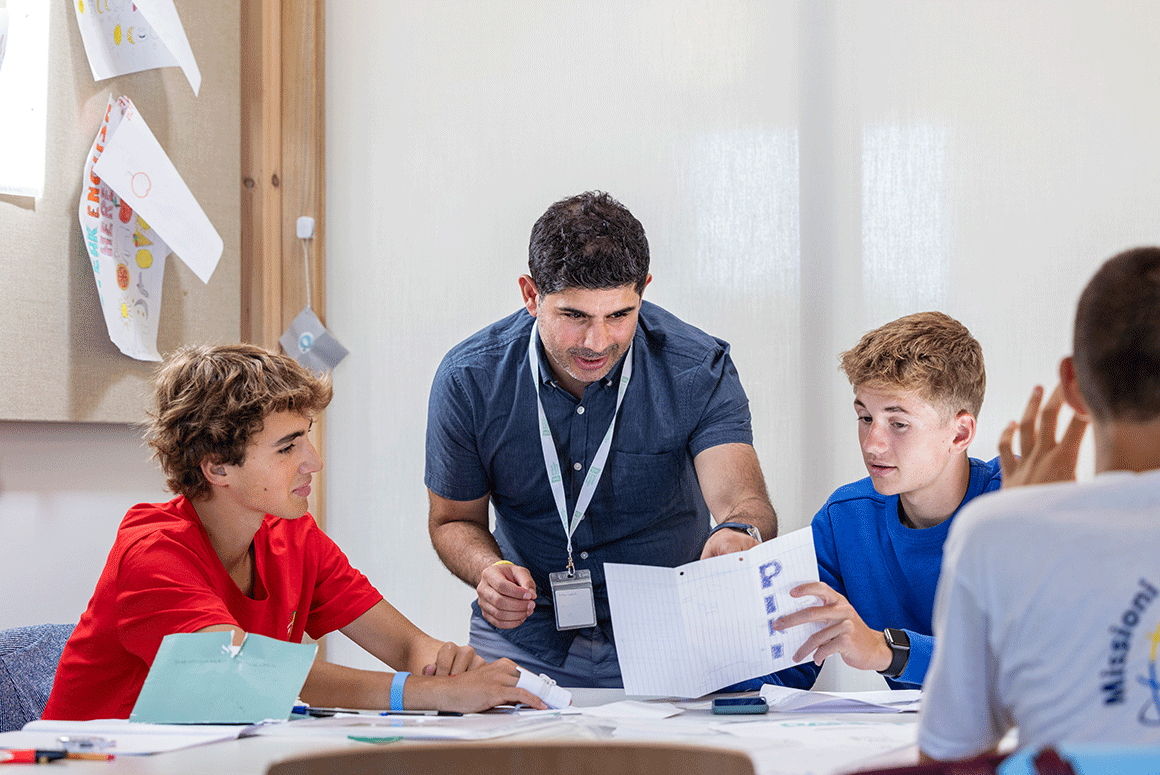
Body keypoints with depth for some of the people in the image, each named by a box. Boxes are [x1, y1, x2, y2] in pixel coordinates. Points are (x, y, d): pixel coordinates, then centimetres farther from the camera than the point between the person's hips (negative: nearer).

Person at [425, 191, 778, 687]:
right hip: (527, 638, 1)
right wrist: (489, 571, -16)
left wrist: (741, 532, -49)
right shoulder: (469, 380, -7)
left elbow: (740, 496, -24)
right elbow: (455, 521, 6)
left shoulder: (699, 371, -11)